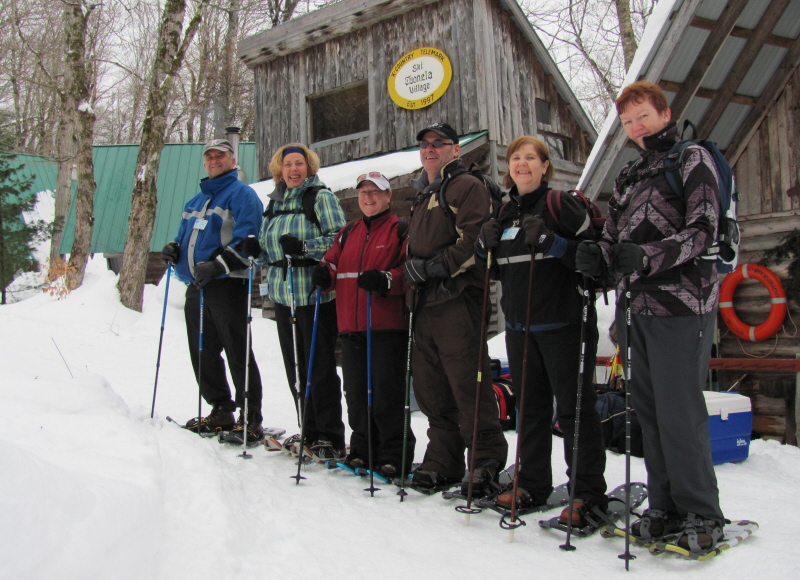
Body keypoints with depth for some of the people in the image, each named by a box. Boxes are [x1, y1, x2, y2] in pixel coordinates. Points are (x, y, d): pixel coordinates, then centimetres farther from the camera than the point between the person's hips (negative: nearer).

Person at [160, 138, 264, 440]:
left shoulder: (242, 194, -2)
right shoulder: (197, 200, 24)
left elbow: (245, 240, -13)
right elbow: (186, 233, 31)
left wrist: (217, 265, -23)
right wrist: (174, 248, 8)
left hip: (227, 284, -8)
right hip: (196, 286, 9)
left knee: (237, 352, -8)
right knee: (202, 352, 11)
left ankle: (251, 418, -2)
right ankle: (221, 411, 22)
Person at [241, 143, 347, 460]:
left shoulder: (321, 197, -2)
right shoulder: (275, 202, 18)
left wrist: (303, 247, -23)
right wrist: (257, 250, 2)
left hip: (315, 294, -7)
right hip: (283, 294, 7)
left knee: (320, 367, -4)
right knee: (295, 367, 10)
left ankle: (330, 438, 4)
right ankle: (310, 431, 22)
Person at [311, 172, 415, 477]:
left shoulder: (401, 231, 0)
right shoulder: (347, 233, 21)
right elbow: (333, 262, 20)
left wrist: (386, 280, -26)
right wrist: (324, 273, -3)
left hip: (388, 327, -6)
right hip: (351, 327, 6)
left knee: (387, 394, -4)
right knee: (356, 394, 11)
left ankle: (394, 456, 6)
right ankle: (362, 449, 25)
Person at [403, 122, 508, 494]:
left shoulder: (467, 186, -1)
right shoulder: (423, 195, 26)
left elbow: (475, 240, -14)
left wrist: (438, 265, -17)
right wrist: (412, 268, 13)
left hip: (457, 297, -9)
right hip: (426, 300, 9)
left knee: (468, 383, -8)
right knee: (430, 387, 9)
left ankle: (488, 461, 2)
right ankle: (442, 462, 18)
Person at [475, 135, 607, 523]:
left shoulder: (561, 203, -5)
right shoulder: (506, 212, 15)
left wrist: (551, 242, -23)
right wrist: (486, 247, 3)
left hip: (562, 323, -7)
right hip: (519, 325, 7)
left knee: (574, 408, -2)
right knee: (530, 406, 14)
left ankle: (589, 494, 7)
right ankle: (533, 484, 25)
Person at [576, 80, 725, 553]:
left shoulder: (693, 160, 2)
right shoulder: (629, 178, 22)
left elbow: (704, 230, -10)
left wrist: (649, 256, -24)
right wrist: (597, 256, -4)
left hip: (681, 304, -7)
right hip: (636, 305, 7)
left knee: (680, 410, -9)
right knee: (649, 409, 8)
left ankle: (703, 514, 4)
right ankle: (666, 507, 18)